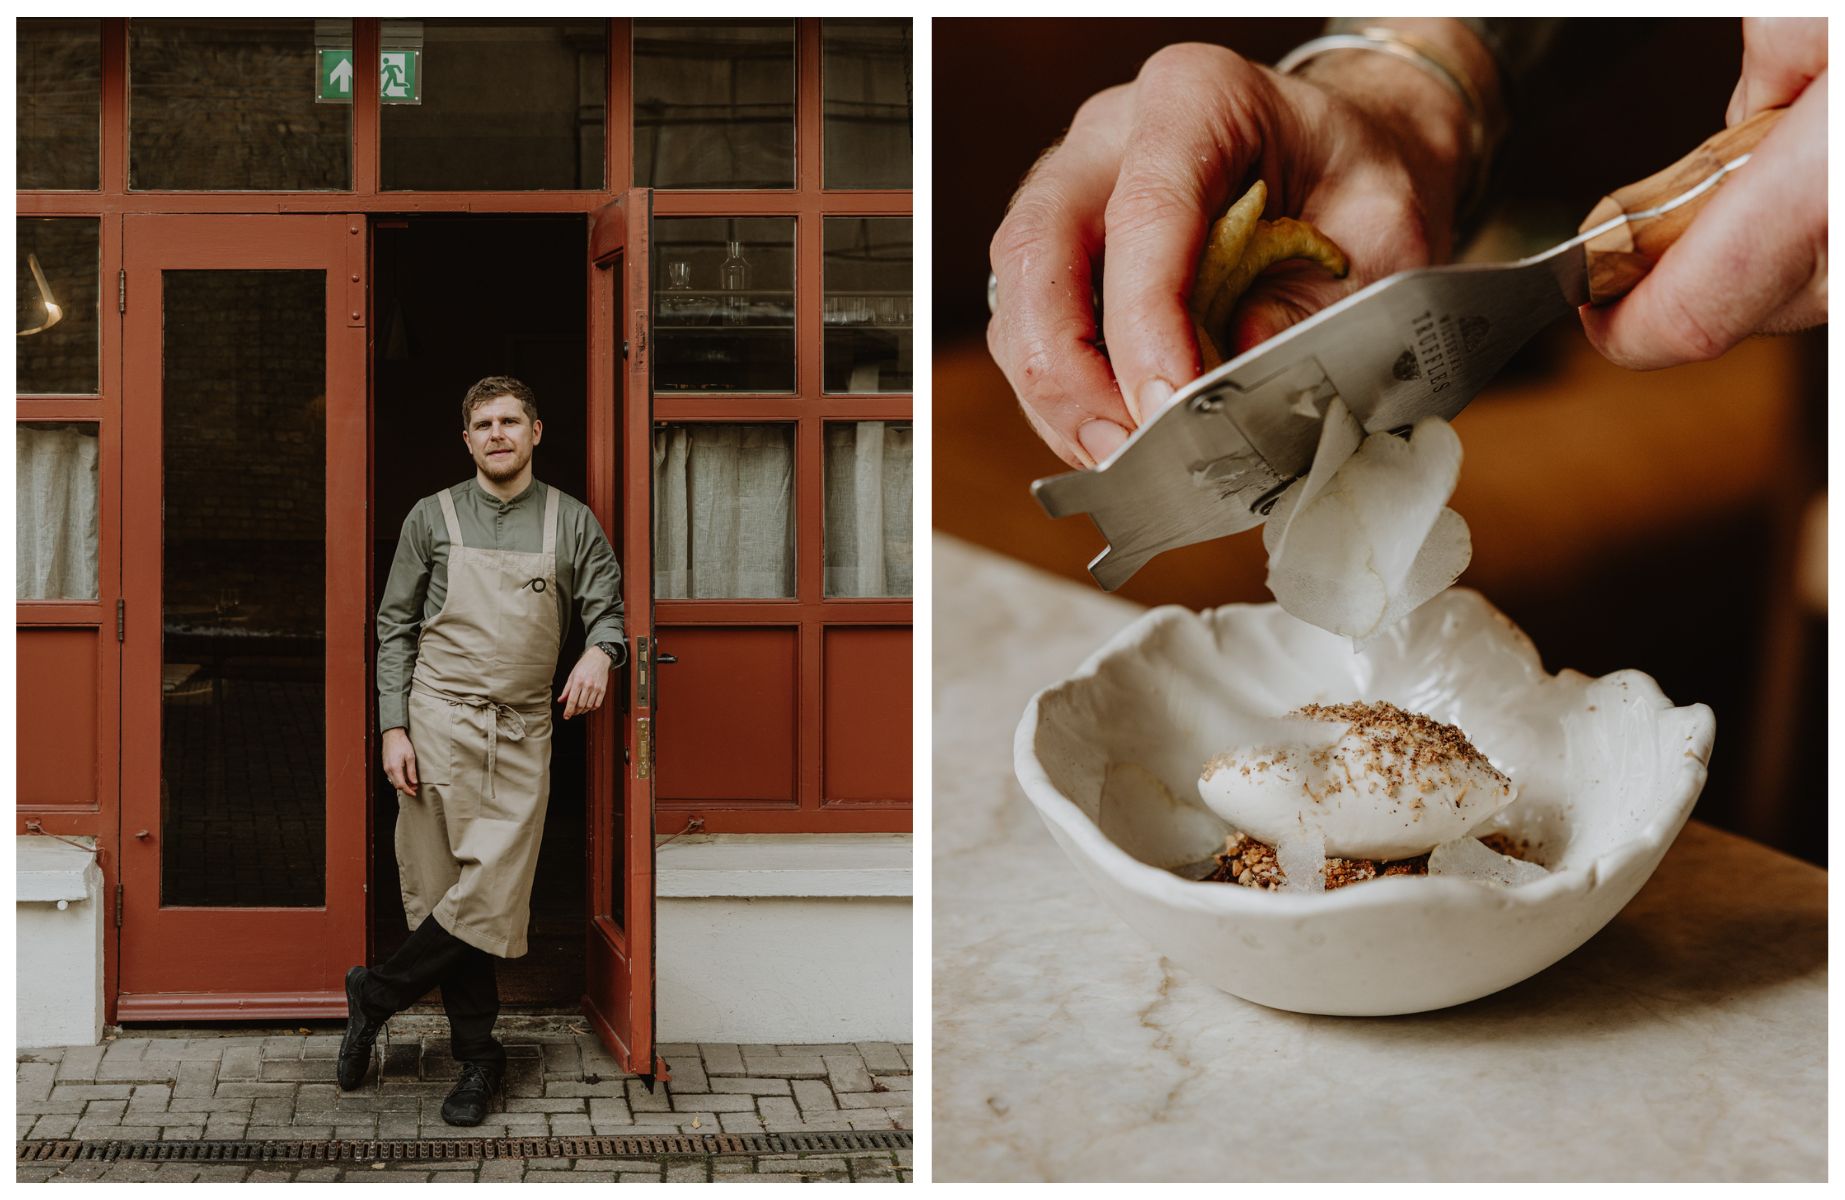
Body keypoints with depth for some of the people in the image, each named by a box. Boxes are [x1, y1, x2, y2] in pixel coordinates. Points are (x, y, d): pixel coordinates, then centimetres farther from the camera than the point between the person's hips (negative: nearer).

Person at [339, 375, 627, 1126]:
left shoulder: (572, 522, 9)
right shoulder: (433, 517, 7)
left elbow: (608, 608, 8)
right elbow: (395, 627, 7)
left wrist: (600, 651, -17)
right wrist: (393, 728, -2)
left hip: (523, 730, 1)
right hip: (439, 723, -1)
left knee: (492, 894, -9)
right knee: (448, 888, -2)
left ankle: (375, 996, 12)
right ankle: (478, 1058, 11)